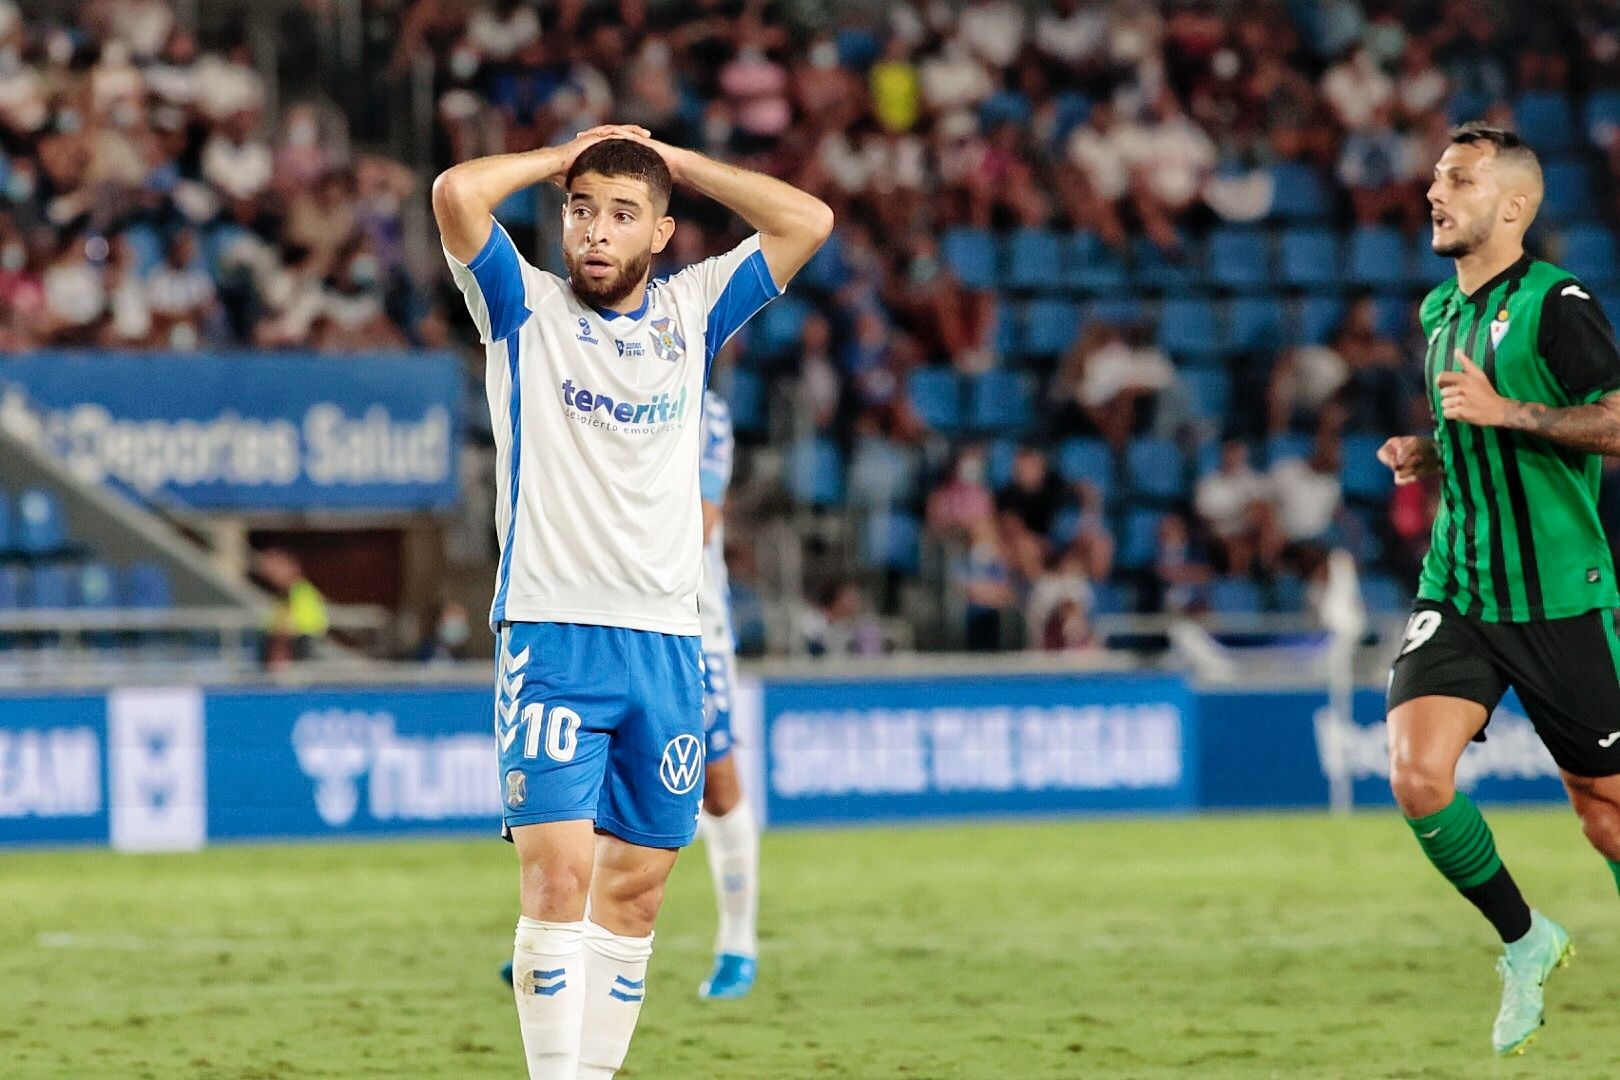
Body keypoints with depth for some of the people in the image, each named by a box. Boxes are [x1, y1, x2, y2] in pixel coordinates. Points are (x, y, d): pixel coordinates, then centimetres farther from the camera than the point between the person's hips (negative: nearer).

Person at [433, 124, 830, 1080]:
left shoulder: (692, 312, 13)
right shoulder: (526, 307, 4)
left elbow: (808, 221, 7)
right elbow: (458, 193, -11)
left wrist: (673, 160, 10)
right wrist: (562, 159, 5)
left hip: (667, 641, 4)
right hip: (553, 633, -4)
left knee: (636, 887, 4)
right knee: (558, 872, -13)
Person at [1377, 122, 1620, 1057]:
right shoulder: (1441, 312, 13)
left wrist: (1505, 411, -23)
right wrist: (1429, 453, 8)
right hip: (1456, 587, 6)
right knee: (1418, 777, -14)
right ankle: (1526, 943, 7)